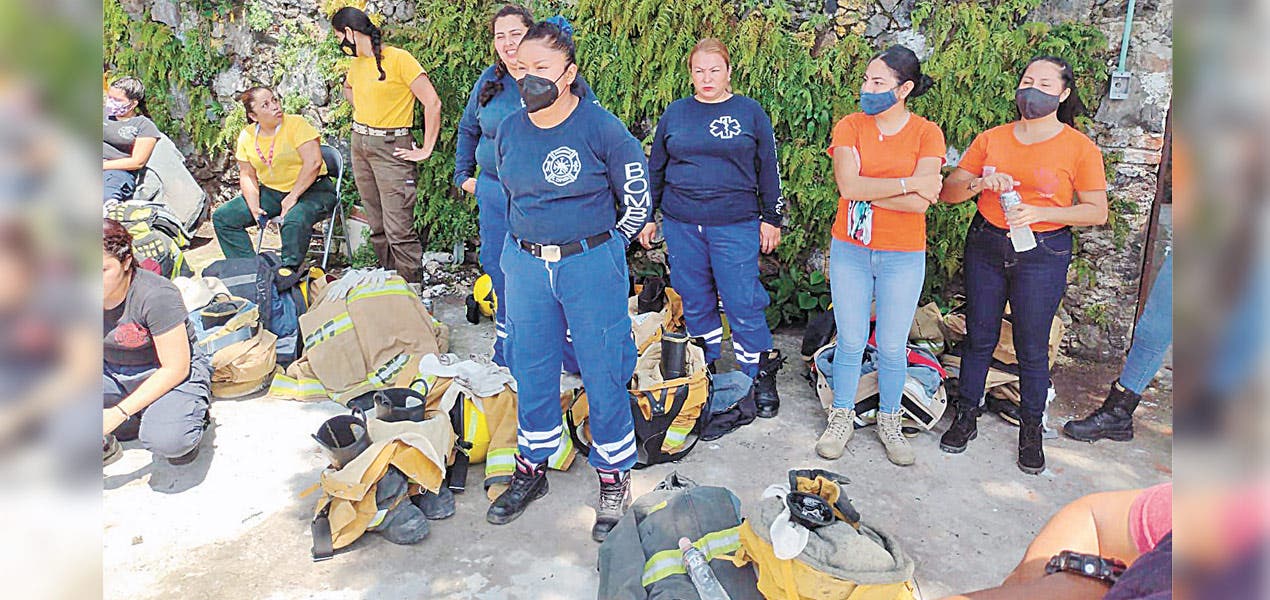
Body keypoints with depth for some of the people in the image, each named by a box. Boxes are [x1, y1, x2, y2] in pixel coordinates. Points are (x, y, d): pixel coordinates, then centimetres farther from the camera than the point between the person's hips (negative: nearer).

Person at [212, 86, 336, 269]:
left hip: (311, 189, -6)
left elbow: (313, 163, -21)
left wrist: (293, 197, -21)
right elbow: (247, 175, 10)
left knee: (295, 220, -38)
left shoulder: (296, 124, -12)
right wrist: (254, 207, -7)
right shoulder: (247, 136, 5)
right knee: (222, 217, -3)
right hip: (271, 192, 6)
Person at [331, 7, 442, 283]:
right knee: (377, 226, 11)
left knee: (399, 229, -13)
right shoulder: (356, 63, 13)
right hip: (360, 144, 8)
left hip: (391, 146, -8)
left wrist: (426, 150, -15)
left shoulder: (399, 58, -11)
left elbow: (432, 103, -15)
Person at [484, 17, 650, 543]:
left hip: (590, 266, -4)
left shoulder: (602, 128, -10)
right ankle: (531, 470, 31)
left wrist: (600, 249, 0)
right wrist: (533, 242, 16)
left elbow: (637, 201, -2)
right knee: (531, 370, 13)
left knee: (603, 374, 2)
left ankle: (614, 479, 20)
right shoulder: (509, 130, 4)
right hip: (525, 265, 5)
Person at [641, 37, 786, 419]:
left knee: (743, 304, -3)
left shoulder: (750, 112, 3)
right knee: (694, 302, 11)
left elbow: (768, 170, 6)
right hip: (681, 224, 3)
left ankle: (762, 378, 12)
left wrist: (771, 219, 4)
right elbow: (655, 168, 15)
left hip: (736, 226, -3)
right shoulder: (675, 113, 9)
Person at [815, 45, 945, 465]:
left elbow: (923, 202, -17)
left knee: (893, 348, 9)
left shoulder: (927, 134, -4)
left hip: (903, 256, 0)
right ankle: (842, 418, 28)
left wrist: (868, 191, -14)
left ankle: (889, 422, 30)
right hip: (850, 250, 1)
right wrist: (909, 183, -17)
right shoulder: (850, 126, -2)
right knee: (850, 341, 10)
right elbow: (848, 184, -18)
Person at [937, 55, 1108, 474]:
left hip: (1043, 254, -2)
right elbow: (948, 192, 3)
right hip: (986, 246, 2)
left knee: (1032, 347, 5)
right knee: (979, 337, 9)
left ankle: (1031, 431, 22)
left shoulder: (1079, 147, -2)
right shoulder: (991, 139, 4)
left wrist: (1041, 212, -17)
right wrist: (980, 182, -18)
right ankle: (965, 418, 24)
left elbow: (1097, 211, -3)